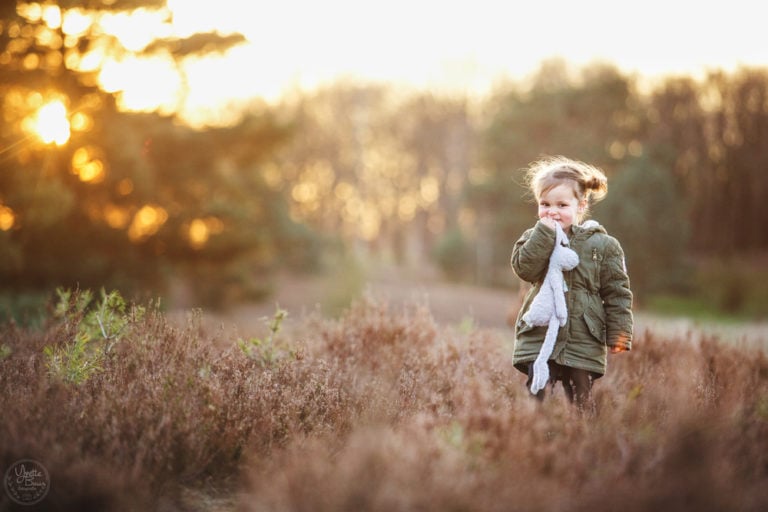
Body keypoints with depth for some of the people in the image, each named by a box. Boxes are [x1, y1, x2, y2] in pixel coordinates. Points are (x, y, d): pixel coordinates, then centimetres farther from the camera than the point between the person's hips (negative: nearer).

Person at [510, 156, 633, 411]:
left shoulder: (602, 245, 1)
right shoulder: (533, 239, 6)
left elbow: (617, 293, 3)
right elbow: (524, 268, -14)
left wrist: (619, 334, -1)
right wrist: (545, 233, -17)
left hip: (583, 342, -1)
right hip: (538, 338, 1)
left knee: (581, 402, 6)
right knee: (538, 395, -4)